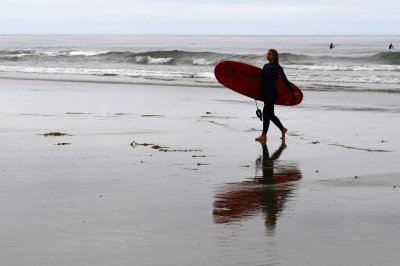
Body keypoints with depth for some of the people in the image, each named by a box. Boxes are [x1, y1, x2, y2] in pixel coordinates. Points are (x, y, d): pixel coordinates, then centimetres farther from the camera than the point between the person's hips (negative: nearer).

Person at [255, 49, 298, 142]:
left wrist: (294, 91, -2)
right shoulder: (265, 66, 13)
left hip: (273, 92, -7)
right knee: (271, 115, 13)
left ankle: (264, 135, -6)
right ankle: (283, 129, 30)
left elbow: (285, 80, -3)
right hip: (266, 92, 7)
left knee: (265, 113, -10)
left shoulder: (278, 68, -6)